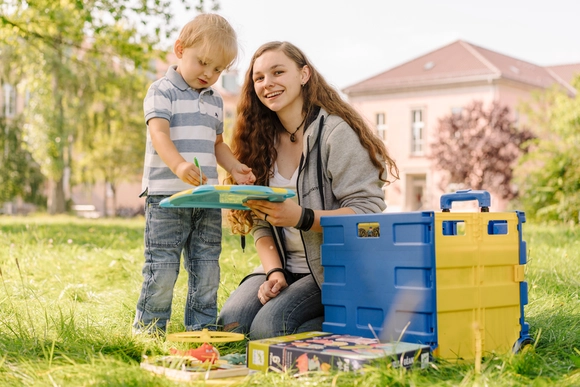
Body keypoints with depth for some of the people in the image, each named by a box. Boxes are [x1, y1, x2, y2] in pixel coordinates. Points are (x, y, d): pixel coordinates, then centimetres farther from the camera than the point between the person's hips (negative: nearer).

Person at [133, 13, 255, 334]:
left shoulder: (215, 101, 18)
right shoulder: (162, 92, -4)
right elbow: (159, 134, -18)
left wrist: (234, 168, 9)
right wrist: (179, 165, -36)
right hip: (166, 196, -6)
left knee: (206, 267, 10)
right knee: (163, 267, -4)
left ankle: (202, 326, 20)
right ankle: (149, 327, 9)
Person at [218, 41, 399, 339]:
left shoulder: (336, 133, -11)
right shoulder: (264, 141, 8)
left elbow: (367, 212, -18)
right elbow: (261, 224, 5)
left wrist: (302, 217, -30)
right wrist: (274, 271, -11)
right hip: (286, 268, 6)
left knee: (267, 328, -24)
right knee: (230, 322, -17)